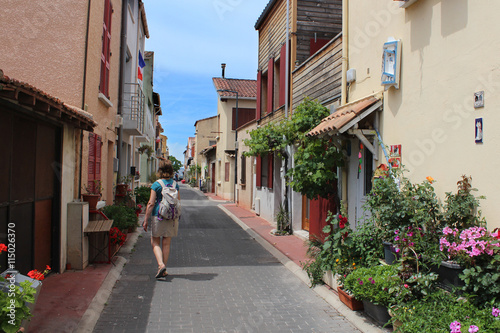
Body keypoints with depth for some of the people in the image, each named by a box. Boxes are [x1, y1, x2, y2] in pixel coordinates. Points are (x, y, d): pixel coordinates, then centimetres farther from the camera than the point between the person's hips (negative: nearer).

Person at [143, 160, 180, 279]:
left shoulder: (156, 184, -8)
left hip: (158, 215, -3)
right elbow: (178, 202, 7)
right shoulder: (175, 184, 3)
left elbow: (151, 203, -11)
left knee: (155, 242, 11)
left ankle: (161, 264, -7)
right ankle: (164, 270, 17)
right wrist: (177, 217, 20)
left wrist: (146, 220, -5)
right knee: (166, 243, 11)